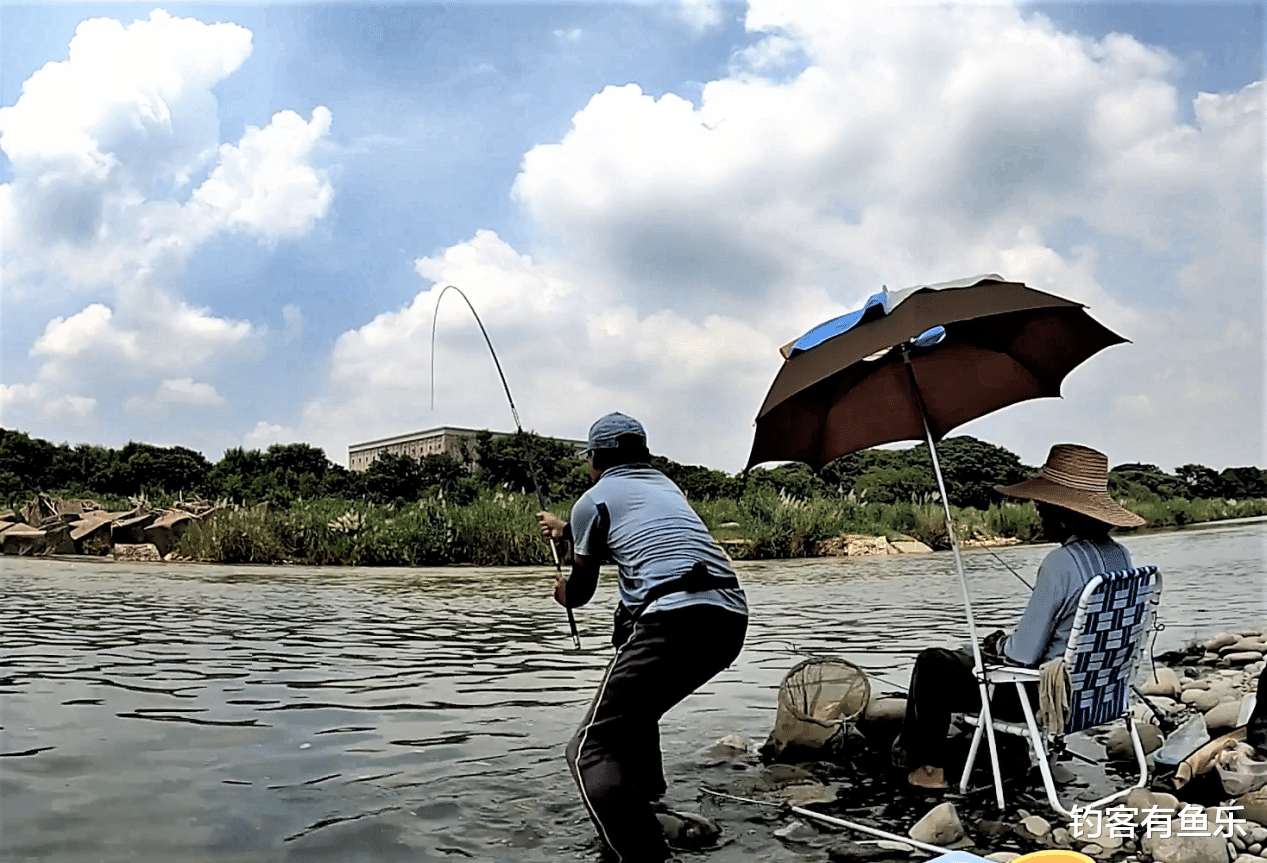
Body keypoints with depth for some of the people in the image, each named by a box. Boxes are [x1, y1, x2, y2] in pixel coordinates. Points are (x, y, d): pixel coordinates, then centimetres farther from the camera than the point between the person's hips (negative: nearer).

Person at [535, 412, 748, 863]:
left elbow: (580, 592, 21)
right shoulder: (664, 485, 29)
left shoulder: (593, 500, 11)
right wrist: (566, 529, 65)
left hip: (675, 619, -8)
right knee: (635, 708, 30)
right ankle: (645, 805, 36)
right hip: (731, 618, 8)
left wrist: (562, 593, 45)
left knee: (590, 751, -4)